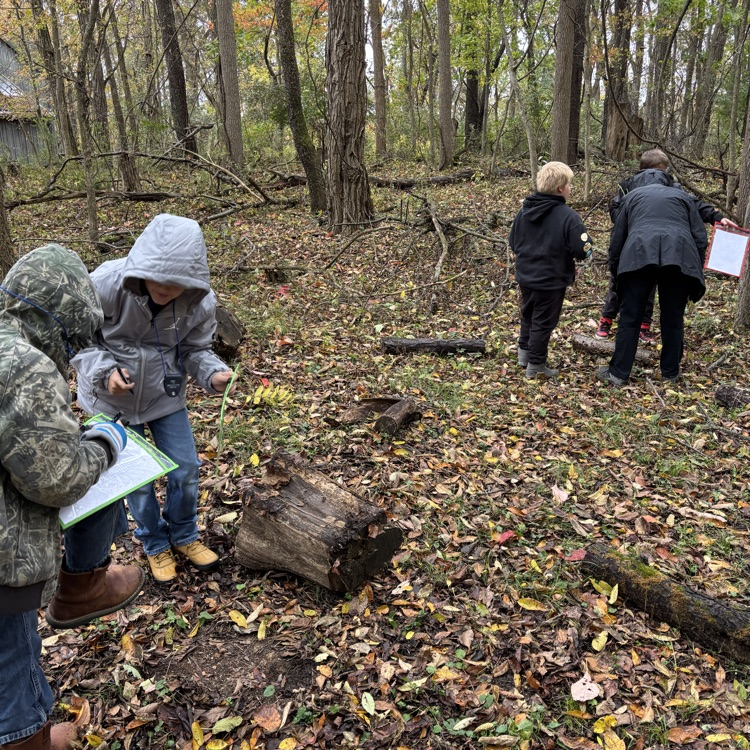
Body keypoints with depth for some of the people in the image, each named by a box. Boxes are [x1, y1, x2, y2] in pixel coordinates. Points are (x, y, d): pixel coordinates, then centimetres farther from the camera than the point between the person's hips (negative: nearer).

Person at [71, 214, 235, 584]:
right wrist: (104, 372, -33)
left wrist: (213, 374, -28)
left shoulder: (200, 301, -23)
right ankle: (155, 544, 37)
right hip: (114, 399, -2)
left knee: (185, 470, 10)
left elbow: (195, 350, -6)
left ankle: (184, 535, 39)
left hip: (166, 395, 2)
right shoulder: (104, 286, -30)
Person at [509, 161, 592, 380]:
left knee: (528, 315, 24)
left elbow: (513, 242, 8)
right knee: (543, 322, 6)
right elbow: (582, 250, -21)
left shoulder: (524, 211, -1)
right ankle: (536, 365, 15)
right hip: (551, 281, -6)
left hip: (525, 277, 6)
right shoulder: (568, 216, -20)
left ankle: (524, 352, 37)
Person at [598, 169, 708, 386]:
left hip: (639, 255, -1)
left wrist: (614, 270, 30)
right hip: (680, 257, 1)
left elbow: (617, 237, 24)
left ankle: (618, 372, 5)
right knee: (673, 318, 12)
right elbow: (701, 238, 19)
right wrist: (696, 271, 24)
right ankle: (670, 372, 22)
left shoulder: (633, 195, 28)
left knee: (630, 317, 4)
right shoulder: (682, 196, 28)